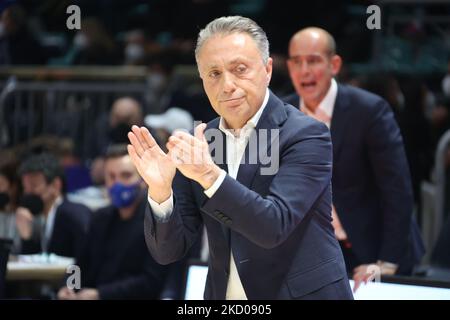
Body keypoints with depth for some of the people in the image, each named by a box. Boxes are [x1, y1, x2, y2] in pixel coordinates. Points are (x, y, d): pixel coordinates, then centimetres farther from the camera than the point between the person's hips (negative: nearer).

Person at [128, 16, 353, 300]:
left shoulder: (306, 135, -13)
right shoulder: (198, 145, 0)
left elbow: (274, 226, -23)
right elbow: (169, 250, -2)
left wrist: (210, 175, -34)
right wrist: (160, 190, -20)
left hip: (302, 293, -4)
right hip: (225, 297, 4)